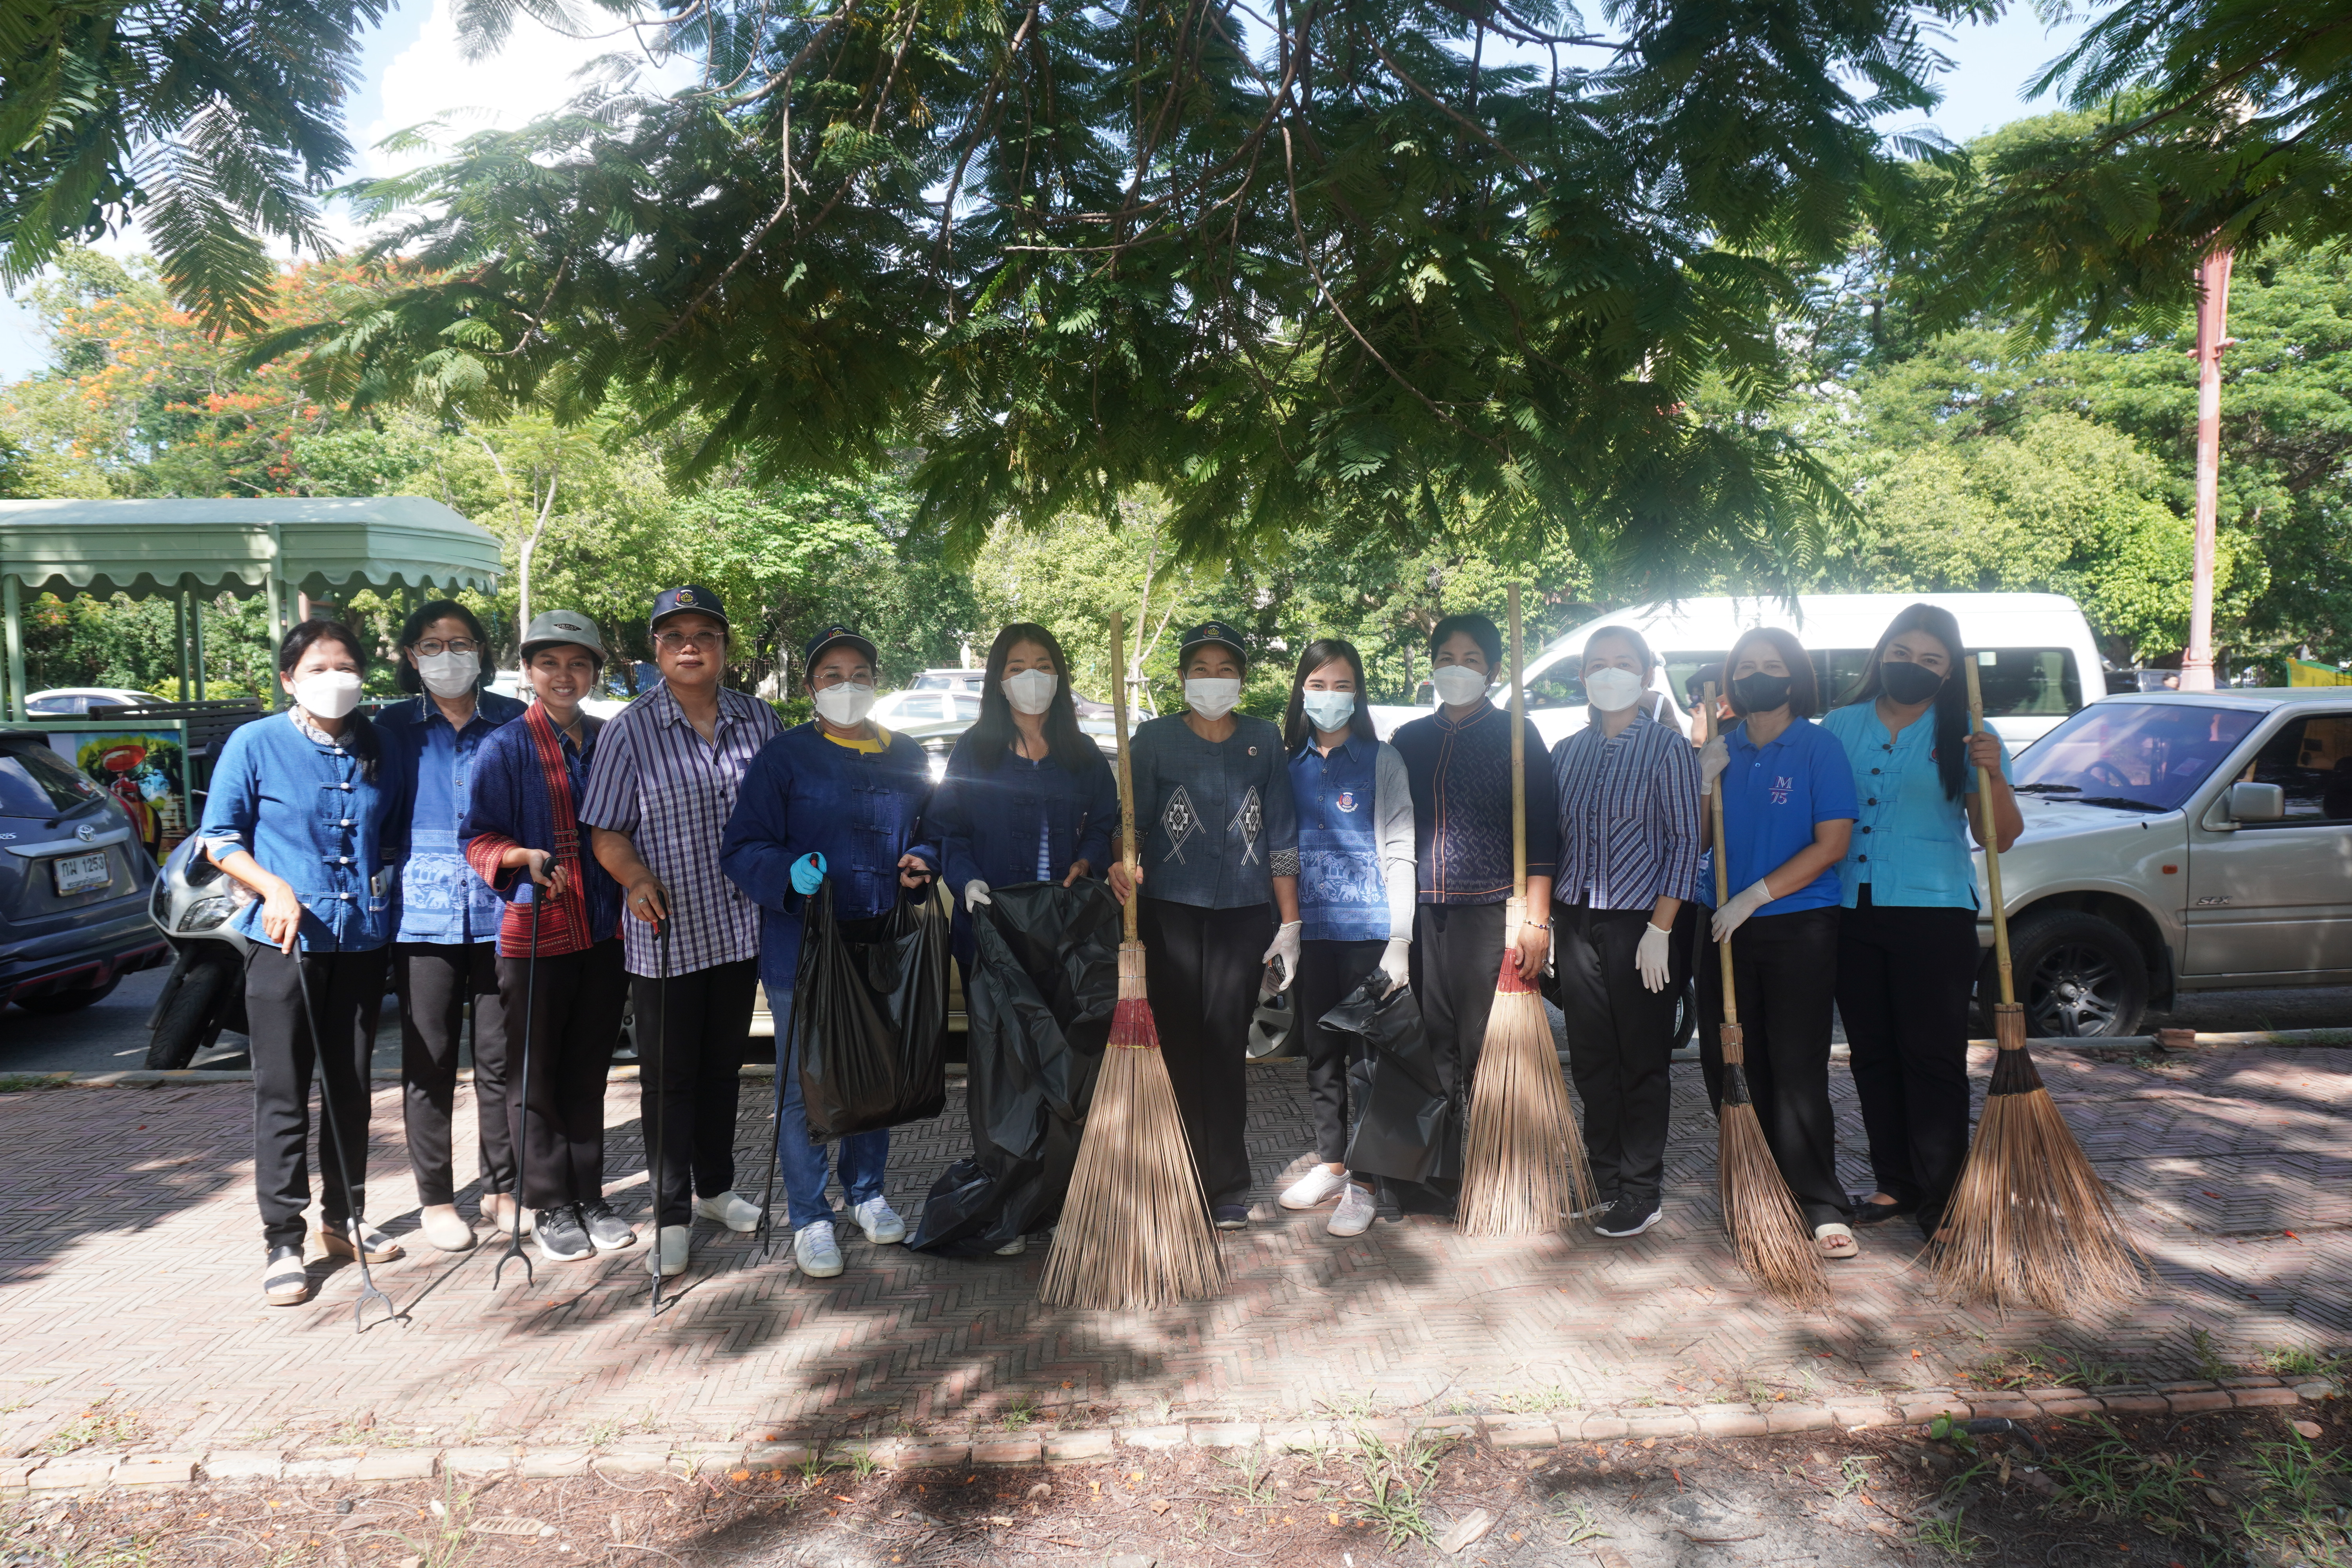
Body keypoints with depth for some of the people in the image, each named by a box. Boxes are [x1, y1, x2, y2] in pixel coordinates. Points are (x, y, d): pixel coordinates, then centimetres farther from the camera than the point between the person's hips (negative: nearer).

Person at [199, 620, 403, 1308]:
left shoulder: (377, 750, 7)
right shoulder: (255, 744, -3)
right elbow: (220, 837, -1)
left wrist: (386, 882, 1)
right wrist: (275, 888, -15)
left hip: (363, 939, 4)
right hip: (286, 940, -4)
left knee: (351, 1086, 13)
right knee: (282, 1093, 1)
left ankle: (344, 1219, 26)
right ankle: (283, 1242, 9)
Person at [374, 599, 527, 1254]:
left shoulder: (515, 722, 6)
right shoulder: (393, 728, 6)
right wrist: (381, 897, -2)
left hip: (502, 910, 0)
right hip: (423, 914, 0)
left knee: (501, 1057, 7)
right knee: (429, 1060, 6)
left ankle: (503, 1187, 21)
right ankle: (435, 1199, 18)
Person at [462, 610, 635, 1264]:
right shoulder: (507, 748, -5)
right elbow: (478, 839, -6)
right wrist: (523, 857, -24)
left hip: (606, 932, 4)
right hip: (534, 934, -4)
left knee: (588, 1072, 14)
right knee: (537, 1078, 6)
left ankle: (590, 1196, 25)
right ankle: (549, 1206, 19)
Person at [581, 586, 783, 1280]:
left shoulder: (759, 721, 3)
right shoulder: (629, 730, -5)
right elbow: (607, 831, -5)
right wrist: (638, 877, -23)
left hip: (741, 927, 4)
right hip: (665, 934, -3)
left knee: (723, 1066, 17)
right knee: (670, 1075, 4)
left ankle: (714, 1186, 35)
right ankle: (671, 1215, 16)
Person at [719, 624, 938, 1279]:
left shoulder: (907, 758, 11)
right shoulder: (783, 757, -2)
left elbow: (931, 831, 21)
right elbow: (742, 850, -5)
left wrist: (921, 863, -1)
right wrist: (789, 873, -24)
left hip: (884, 945, 4)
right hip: (802, 948, -4)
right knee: (804, 1084, 2)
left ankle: (867, 1191, 35)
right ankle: (811, 1219, 17)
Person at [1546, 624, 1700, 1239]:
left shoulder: (1668, 746, -3)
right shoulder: (1566, 752, 11)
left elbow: (1685, 840, -7)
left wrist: (1660, 928, -13)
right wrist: (1546, 922, 8)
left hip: (1639, 921, -4)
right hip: (1575, 922, 4)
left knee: (1642, 1062, 3)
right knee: (1591, 1060, 9)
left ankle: (1641, 1194, 13)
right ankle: (1602, 1182, 22)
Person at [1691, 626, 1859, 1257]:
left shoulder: (1820, 746, -4)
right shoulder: (1720, 748, 9)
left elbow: (1832, 844, -11)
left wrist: (1753, 897, -15)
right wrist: (1707, 782, -7)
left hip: (1799, 927, -5)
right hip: (1724, 925, 5)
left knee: (1797, 1067, -5)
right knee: (1727, 1063, 8)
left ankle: (1821, 1207, 3)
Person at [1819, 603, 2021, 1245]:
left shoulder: (1963, 736, 1)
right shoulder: (1839, 726, 9)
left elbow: (1999, 838, -2)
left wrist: (1993, 776, -20)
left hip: (1934, 912, -3)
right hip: (1851, 914, 4)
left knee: (1933, 1057, -2)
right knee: (1871, 1054, 10)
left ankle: (1942, 1199, 7)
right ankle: (1895, 1184, 23)